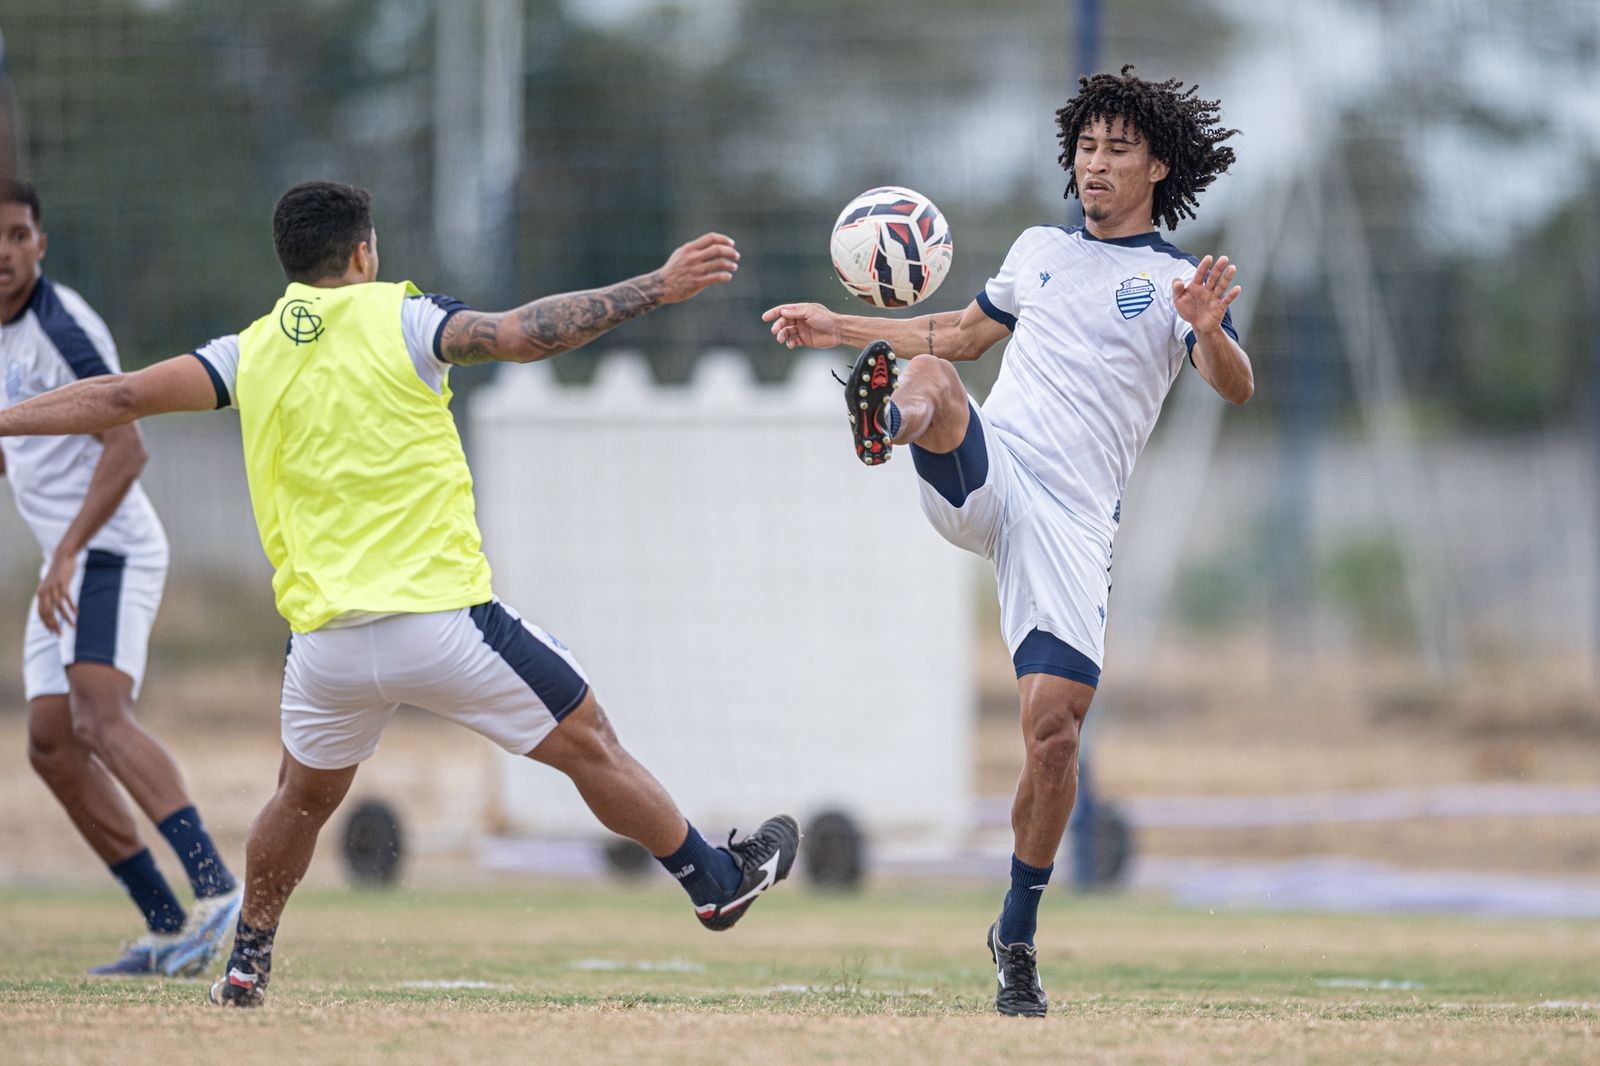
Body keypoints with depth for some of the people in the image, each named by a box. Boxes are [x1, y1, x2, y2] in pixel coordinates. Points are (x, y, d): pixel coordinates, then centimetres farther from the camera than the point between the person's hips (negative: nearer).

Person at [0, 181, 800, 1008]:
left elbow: (121, 397, 5)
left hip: (326, 643, 4)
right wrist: (658, 288, -12)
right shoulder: (396, 320, -4)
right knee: (589, 746, 11)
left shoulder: (253, 353, 6)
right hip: (443, 621, -4)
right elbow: (526, 334, -15)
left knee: (303, 798, 27)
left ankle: (247, 963, 29)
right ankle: (716, 883, 21)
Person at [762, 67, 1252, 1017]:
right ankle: (886, 419, -67)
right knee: (928, 377, -30)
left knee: (1055, 727, -9)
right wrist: (837, 328, 33)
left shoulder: (1182, 281, 6)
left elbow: (1236, 386, -11)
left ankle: (1018, 937, 7)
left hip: (1072, 520, -2)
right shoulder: (1041, 251, 19)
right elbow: (961, 333, 37)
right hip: (984, 474, 3)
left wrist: (1210, 331, -33)